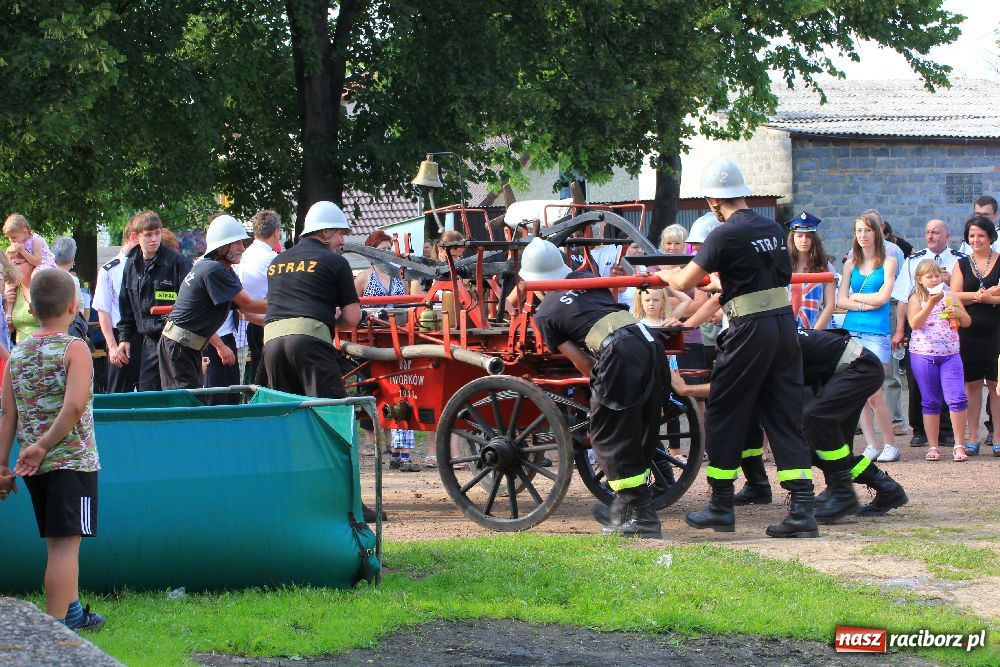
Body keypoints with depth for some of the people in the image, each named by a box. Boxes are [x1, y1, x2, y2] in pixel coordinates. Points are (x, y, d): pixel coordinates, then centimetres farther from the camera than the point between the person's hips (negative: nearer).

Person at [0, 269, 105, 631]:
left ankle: (73, 612, 28)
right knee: (65, 543, -5)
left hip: (34, 464, 6)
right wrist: (44, 446, -14)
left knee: (58, 542, 17)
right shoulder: (74, 348, -9)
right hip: (73, 460, -6)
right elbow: (74, 406, -21)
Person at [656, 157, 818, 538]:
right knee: (785, 418, 7)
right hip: (786, 325, 7)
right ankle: (803, 510, -1)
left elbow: (684, 283, -10)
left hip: (750, 331, -7)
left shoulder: (726, 235, -11)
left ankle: (721, 507, 13)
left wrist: (661, 275, 15)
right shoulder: (773, 230, 12)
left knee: (724, 417, 7)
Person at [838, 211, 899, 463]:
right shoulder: (851, 264, 14)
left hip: (876, 333, -4)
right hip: (851, 331, 4)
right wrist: (867, 304, -7)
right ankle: (870, 445, 5)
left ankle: (891, 445, -1)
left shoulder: (888, 262, 5)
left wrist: (855, 296, 3)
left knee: (874, 394, -12)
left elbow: (883, 297, -6)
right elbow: (841, 301, 6)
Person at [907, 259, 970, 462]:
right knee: (930, 402, 5)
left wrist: (958, 313, -11)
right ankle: (933, 446, 11)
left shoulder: (950, 297, 9)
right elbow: (914, 323, -14)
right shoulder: (916, 299, 2)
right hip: (923, 355, -1)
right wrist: (931, 303, -21)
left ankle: (959, 445, -5)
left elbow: (967, 322, 11)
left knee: (957, 399, -10)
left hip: (950, 355, 1)